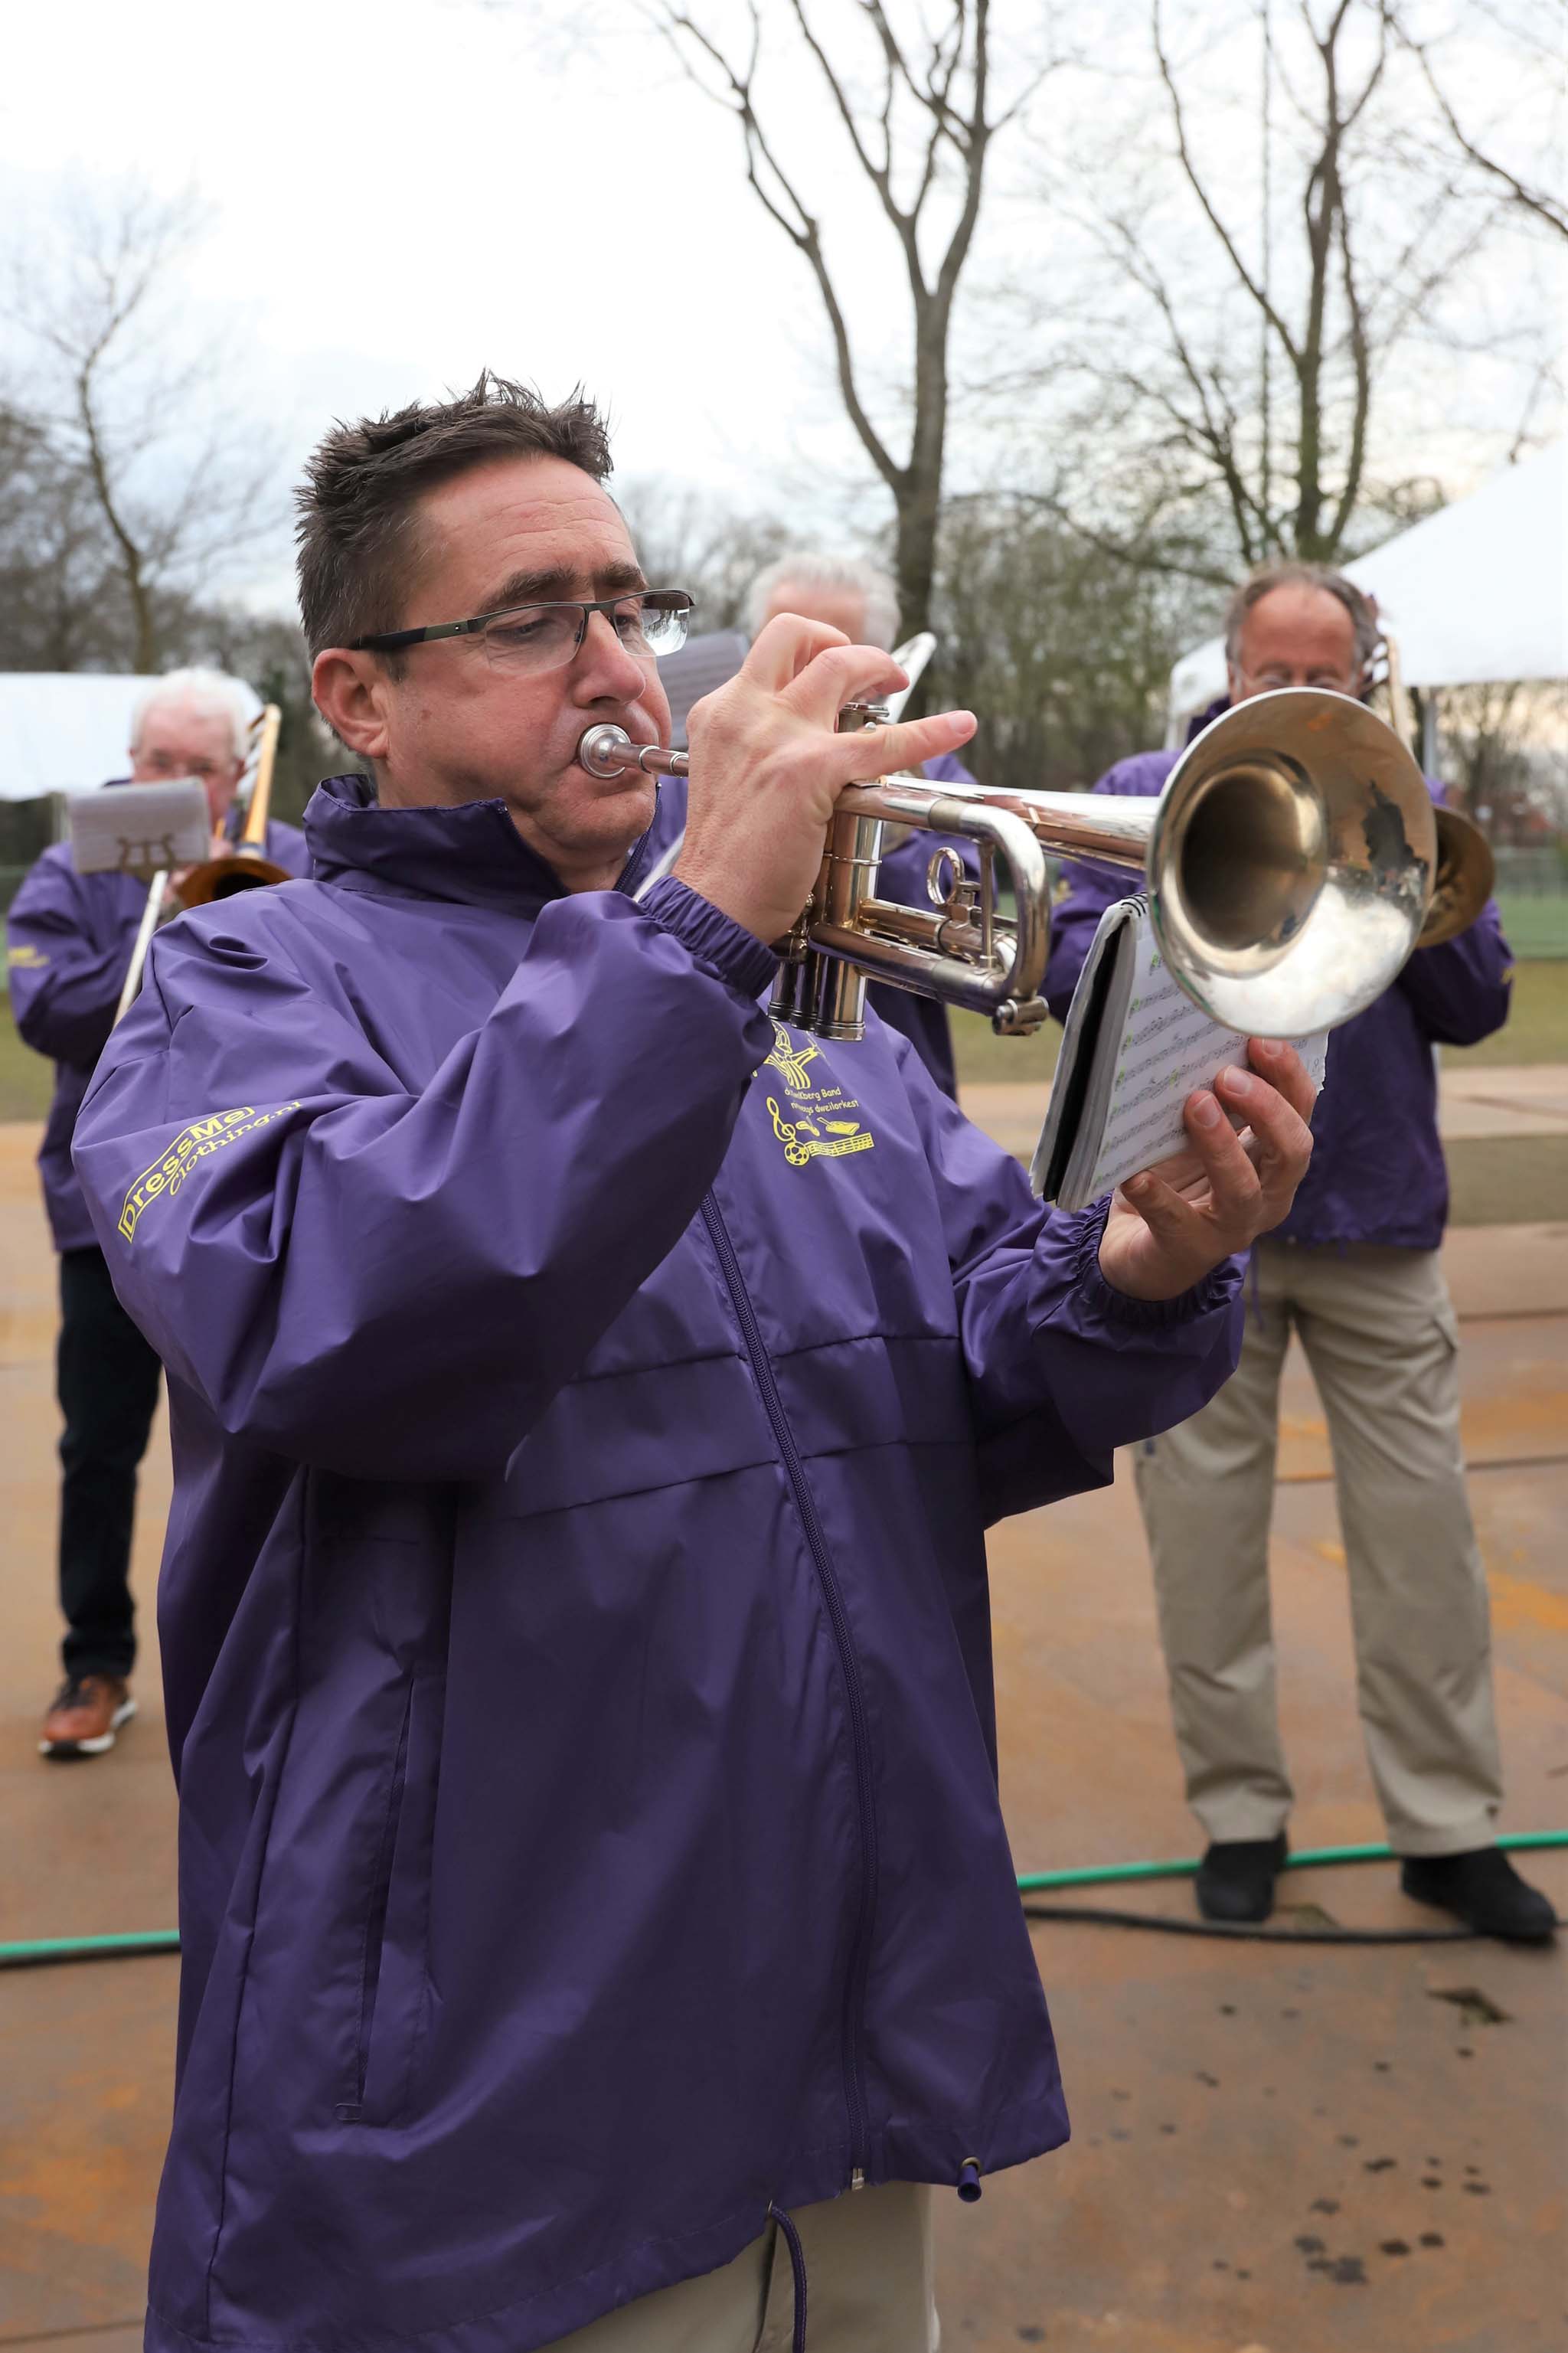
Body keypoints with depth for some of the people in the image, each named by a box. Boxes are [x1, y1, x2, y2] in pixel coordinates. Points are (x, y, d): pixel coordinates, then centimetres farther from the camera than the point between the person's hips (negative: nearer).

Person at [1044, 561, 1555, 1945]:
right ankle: (1239, 1812, 21)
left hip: (1377, 1216, 2)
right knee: (1207, 1532, 6)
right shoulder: (1149, 796, 6)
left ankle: (1449, 1826, 16)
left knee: (1423, 1529, 3)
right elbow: (1073, 971, -5)